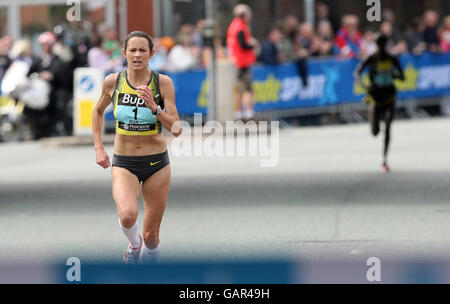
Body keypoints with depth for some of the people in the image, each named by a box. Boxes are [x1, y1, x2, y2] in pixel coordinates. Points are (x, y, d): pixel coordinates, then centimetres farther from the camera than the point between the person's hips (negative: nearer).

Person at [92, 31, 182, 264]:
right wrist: (98, 148, 9)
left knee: (151, 235, 5)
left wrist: (155, 107, -26)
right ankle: (133, 244, 5)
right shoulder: (112, 82, -4)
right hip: (124, 164, 0)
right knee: (127, 215, -29)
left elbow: (176, 129, -11)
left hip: (156, 163, 0)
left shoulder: (163, 83, -8)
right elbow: (98, 111, 16)